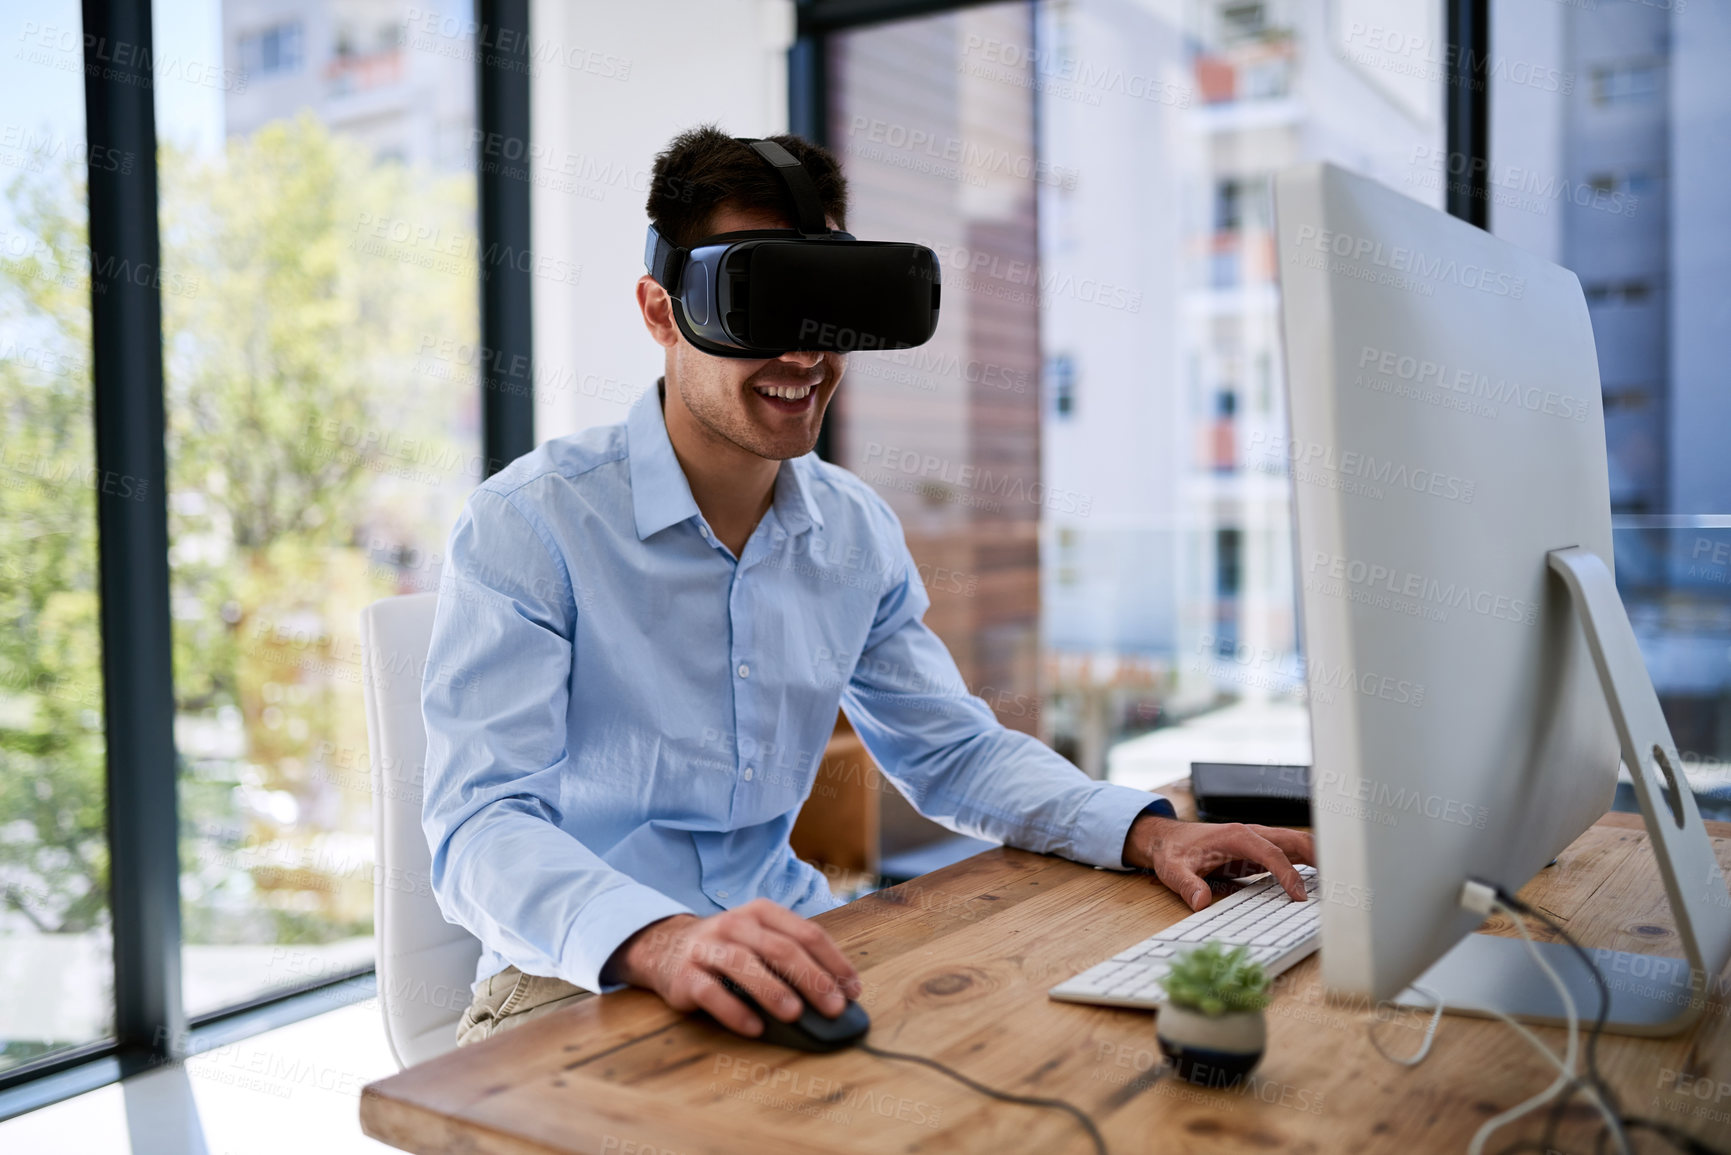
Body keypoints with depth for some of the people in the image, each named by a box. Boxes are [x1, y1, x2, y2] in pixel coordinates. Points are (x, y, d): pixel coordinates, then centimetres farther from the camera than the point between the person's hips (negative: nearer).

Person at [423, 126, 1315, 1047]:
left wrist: (1149, 833, -2)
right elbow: (482, 825, -22)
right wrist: (663, 943, -43)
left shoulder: (857, 532, 6)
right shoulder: (530, 523, -13)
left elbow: (951, 749, 15)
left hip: (792, 956, 7)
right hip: (575, 983, -6)